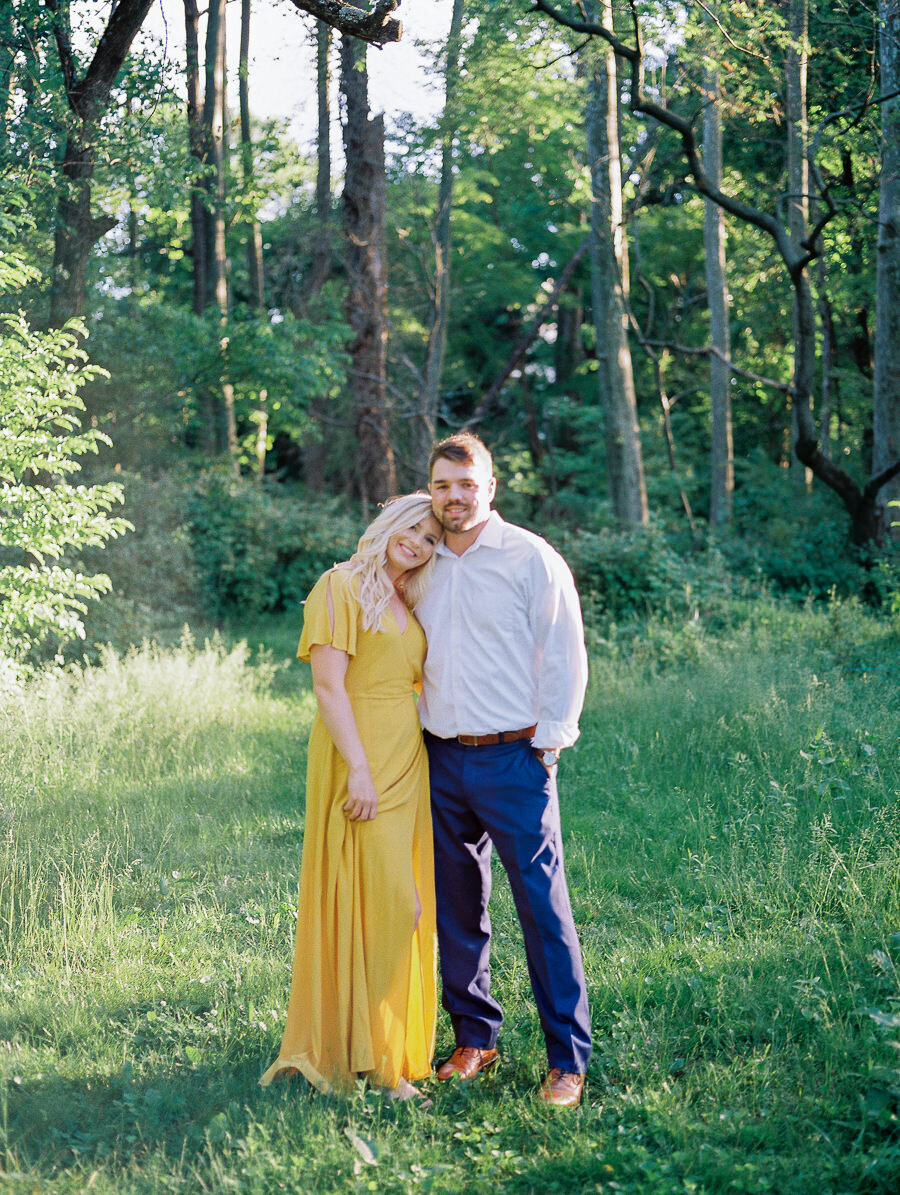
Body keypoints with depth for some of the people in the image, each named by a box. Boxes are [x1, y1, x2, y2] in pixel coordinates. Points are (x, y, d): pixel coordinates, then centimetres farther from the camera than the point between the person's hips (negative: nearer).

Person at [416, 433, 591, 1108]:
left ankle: (568, 1058, -1)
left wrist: (544, 743, -7)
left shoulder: (532, 559, -2)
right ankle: (474, 1038, 22)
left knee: (543, 906, -6)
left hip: (514, 756, -5)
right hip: (442, 760, 5)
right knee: (457, 907, 10)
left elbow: (565, 658, -3)